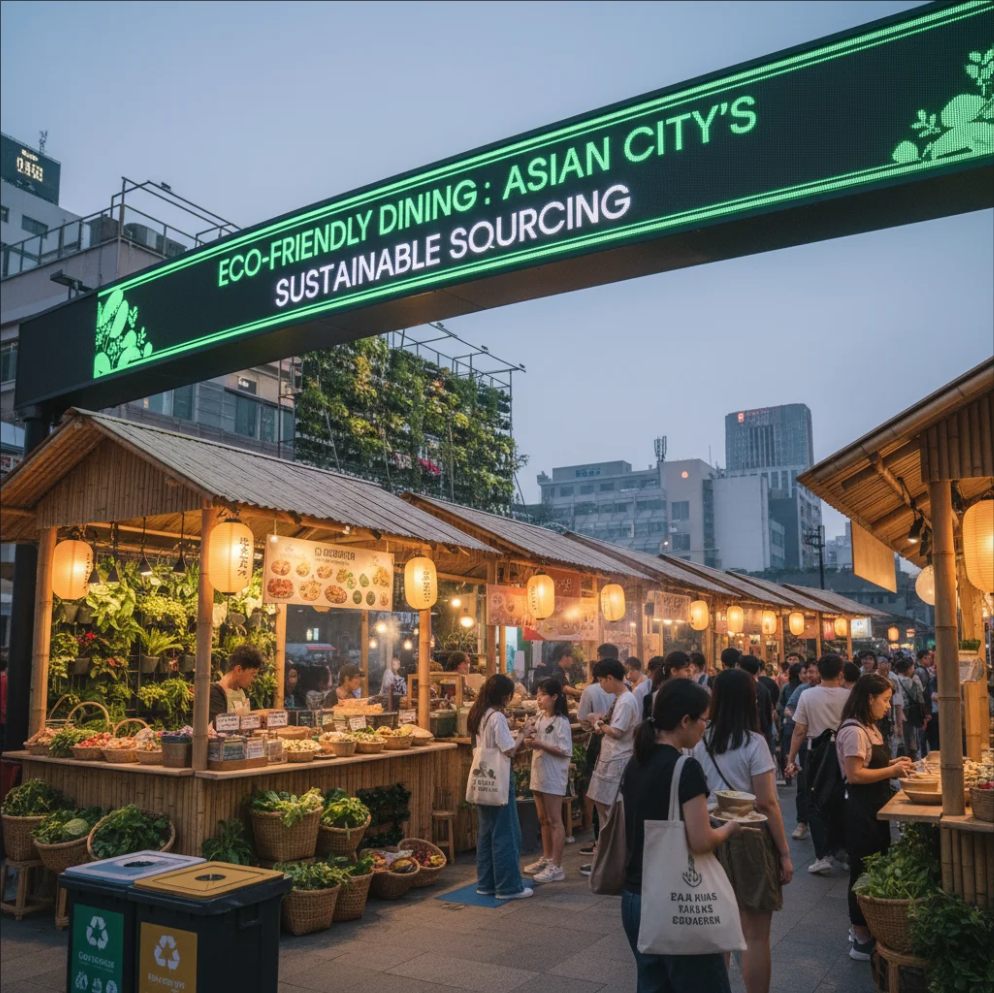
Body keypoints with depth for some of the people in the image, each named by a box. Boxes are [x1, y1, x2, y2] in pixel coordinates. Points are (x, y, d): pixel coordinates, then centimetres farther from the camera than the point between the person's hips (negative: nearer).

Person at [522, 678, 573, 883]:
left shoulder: (561, 721, -14)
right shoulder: (539, 718, 9)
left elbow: (564, 751, -17)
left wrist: (540, 745, -25)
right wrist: (530, 738, -3)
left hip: (553, 776, -8)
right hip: (539, 774, 8)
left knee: (554, 820, -2)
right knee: (543, 819, 16)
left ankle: (556, 867, 3)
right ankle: (546, 859, 28)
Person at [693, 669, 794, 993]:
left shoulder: (702, 743, 1)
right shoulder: (753, 743, -14)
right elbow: (766, 804, -14)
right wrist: (785, 852, -6)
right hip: (750, 839, -5)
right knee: (756, 936, 5)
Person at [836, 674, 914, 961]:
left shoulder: (869, 728, 12)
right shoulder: (854, 731, -20)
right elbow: (854, 775, -23)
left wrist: (892, 763, 6)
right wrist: (891, 771, -18)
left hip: (875, 807, 10)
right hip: (861, 810, -10)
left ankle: (868, 928, 30)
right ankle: (862, 941, 10)